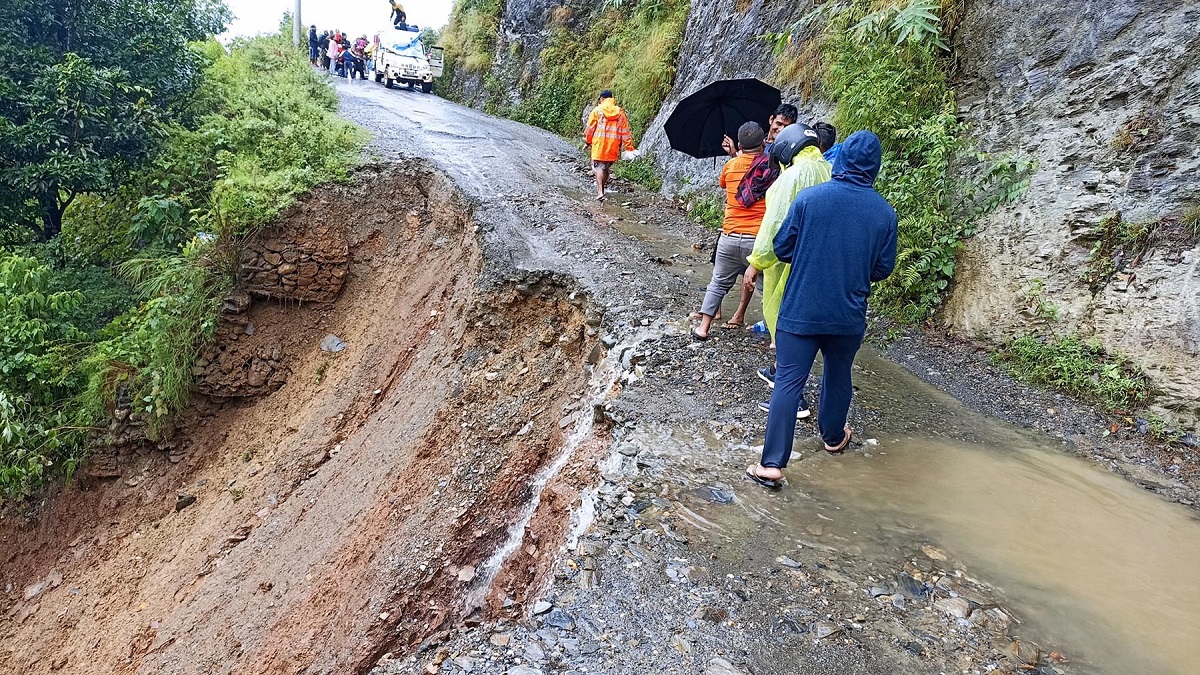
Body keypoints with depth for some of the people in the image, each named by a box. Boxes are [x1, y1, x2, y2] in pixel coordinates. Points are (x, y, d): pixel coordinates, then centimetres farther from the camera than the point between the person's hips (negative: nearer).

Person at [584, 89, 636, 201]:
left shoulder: (597, 110, 0)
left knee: (599, 166, -4)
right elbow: (625, 131, 7)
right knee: (607, 167, 16)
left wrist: (588, 141, 15)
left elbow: (590, 128, 1)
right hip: (614, 144, 3)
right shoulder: (620, 112, 9)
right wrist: (629, 148, 9)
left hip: (599, 142, -3)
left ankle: (600, 192, -16)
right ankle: (601, 188, 28)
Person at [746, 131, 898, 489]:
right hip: (849, 315, 2)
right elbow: (883, 269, 2)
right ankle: (834, 436, 45)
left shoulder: (808, 197, -11)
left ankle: (772, 464, -5)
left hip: (800, 309, -2)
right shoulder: (884, 212, -4)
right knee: (839, 376, 23)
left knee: (788, 382, -1)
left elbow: (781, 248, -5)